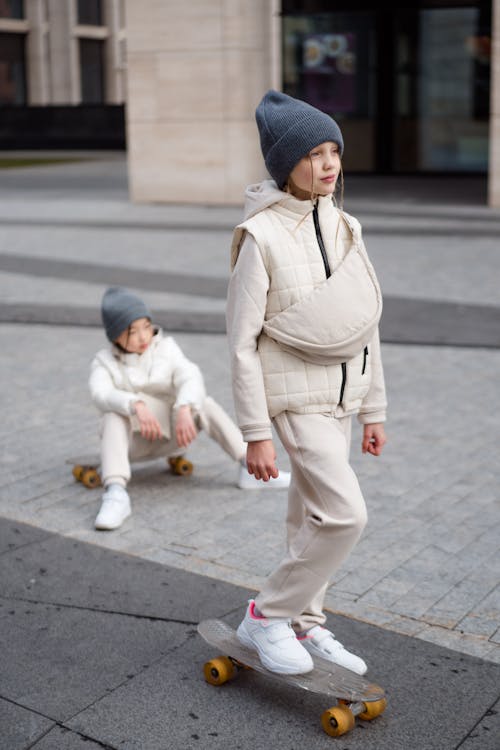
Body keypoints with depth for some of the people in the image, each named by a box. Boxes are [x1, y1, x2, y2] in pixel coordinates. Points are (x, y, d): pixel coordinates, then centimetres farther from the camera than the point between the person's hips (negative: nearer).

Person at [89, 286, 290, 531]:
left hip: (170, 433, 2)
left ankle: (250, 467, -25)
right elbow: (101, 394, -26)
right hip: (132, 439, -2)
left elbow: (190, 378, -19)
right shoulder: (104, 362, -4)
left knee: (205, 404, -22)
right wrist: (136, 405, -46)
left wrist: (185, 411, -41)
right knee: (114, 414, -32)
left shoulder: (166, 349, -1)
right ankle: (116, 494, -48)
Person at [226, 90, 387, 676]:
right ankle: (267, 615, 5)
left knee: (312, 517, 15)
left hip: (342, 393, 7)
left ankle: (304, 625, 30)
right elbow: (242, 340, -14)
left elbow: (366, 327, 11)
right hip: (297, 394, -6)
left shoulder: (344, 228, 6)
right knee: (345, 515, -13)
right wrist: (255, 433, -14)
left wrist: (373, 409, 13)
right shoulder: (261, 236, -14)